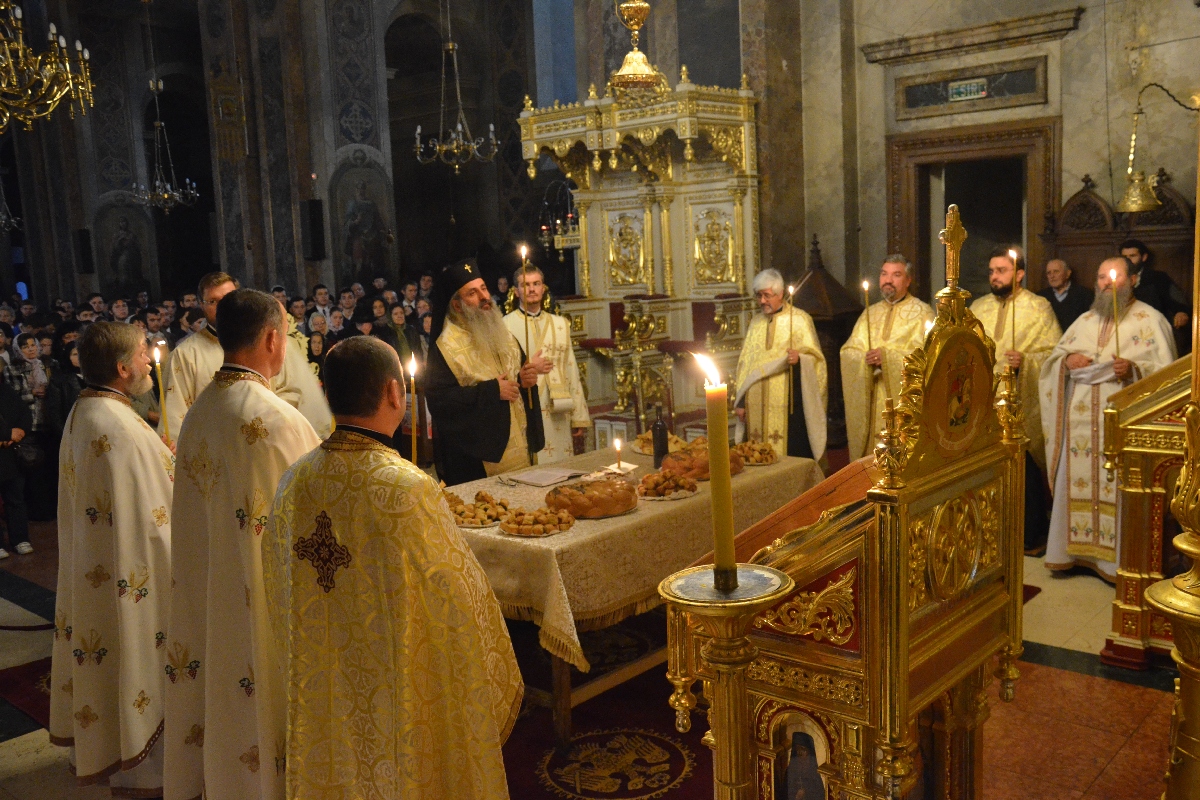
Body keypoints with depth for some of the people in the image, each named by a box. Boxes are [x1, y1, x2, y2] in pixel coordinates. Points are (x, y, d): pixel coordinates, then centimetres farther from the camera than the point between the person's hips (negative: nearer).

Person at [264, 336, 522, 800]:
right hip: (404, 705, -5)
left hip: (321, 702, 6)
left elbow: (278, 594, 5)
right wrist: (498, 688, -1)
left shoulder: (294, 482, -9)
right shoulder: (407, 489, -27)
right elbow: (459, 601, -18)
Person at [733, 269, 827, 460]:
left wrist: (799, 358, -26)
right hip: (757, 405, 4)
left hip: (789, 403, -4)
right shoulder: (756, 322, 17)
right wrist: (741, 402, 12)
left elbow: (814, 356, -3)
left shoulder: (799, 319, 2)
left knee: (792, 453, -7)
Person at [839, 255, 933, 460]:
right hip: (872, 402, 4)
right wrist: (864, 358, -10)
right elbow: (848, 351, 12)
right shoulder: (870, 313, 18)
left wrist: (888, 356, -18)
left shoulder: (922, 312, 3)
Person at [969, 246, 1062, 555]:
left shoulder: (1039, 307, 0)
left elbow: (1054, 354, -7)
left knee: (1025, 474, 1)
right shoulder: (979, 308, 14)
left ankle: (1031, 539, 13)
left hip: (1022, 408, -4)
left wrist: (1025, 361, -23)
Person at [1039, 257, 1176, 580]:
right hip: (1081, 422, 5)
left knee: (1119, 489, -5)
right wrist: (1067, 360, -3)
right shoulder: (1085, 320, 18)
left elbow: (1166, 371, -5)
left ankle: (1118, 559, 4)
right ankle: (1075, 549, 16)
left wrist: (1134, 370, -23)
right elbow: (1054, 356, 20)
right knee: (1076, 484, 6)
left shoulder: (1150, 320, 2)